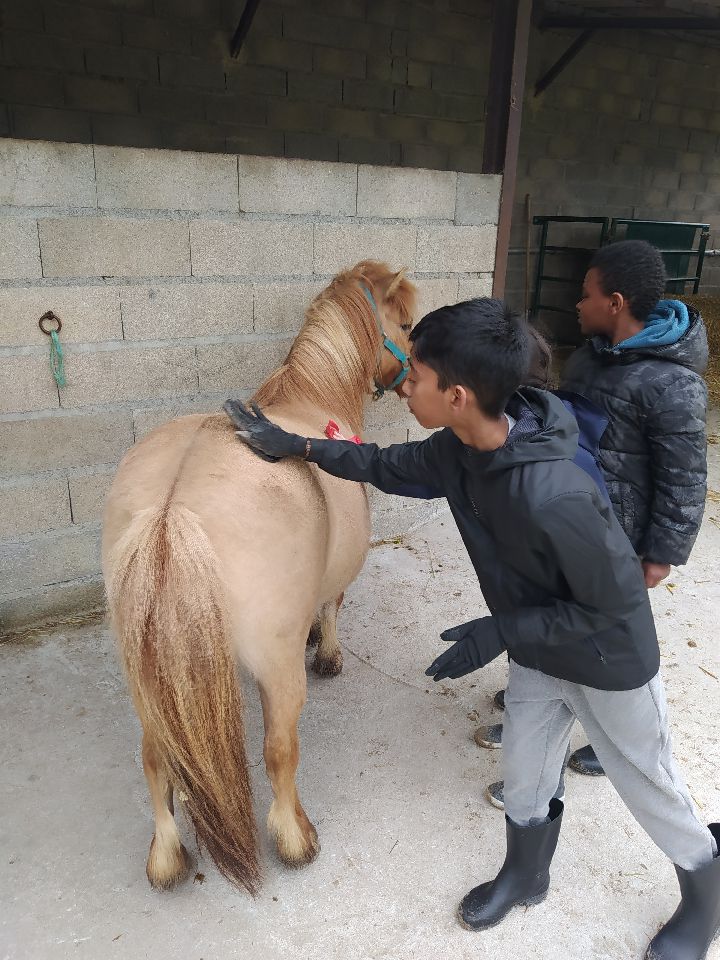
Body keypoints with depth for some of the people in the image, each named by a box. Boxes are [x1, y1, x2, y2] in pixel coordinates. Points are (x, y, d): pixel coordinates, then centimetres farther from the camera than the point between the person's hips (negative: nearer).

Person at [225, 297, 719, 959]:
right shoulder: (459, 449, -16)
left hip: (610, 658, -6)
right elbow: (389, 466, 3)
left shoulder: (551, 496, -41)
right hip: (536, 649, 6)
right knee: (524, 771, 22)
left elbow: (614, 603, -27)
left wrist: (500, 631, -27)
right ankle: (526, 875, 50)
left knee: (649, 786, 18)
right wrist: (295, 446, 1)